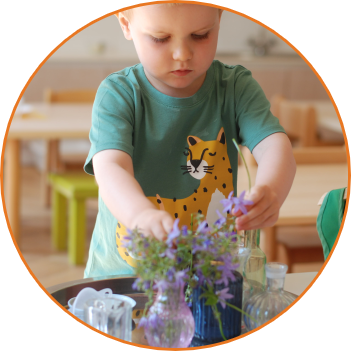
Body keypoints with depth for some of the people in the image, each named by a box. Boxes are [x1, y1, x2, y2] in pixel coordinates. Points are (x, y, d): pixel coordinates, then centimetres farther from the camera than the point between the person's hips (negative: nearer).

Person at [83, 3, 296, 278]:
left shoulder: (237, 88, 1)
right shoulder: (118, 95, -6)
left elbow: (276, 147, -14)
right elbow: (110, 168, -23)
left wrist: (270, 191, -39)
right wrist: (141, 214, -47)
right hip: (124, 273, -4)